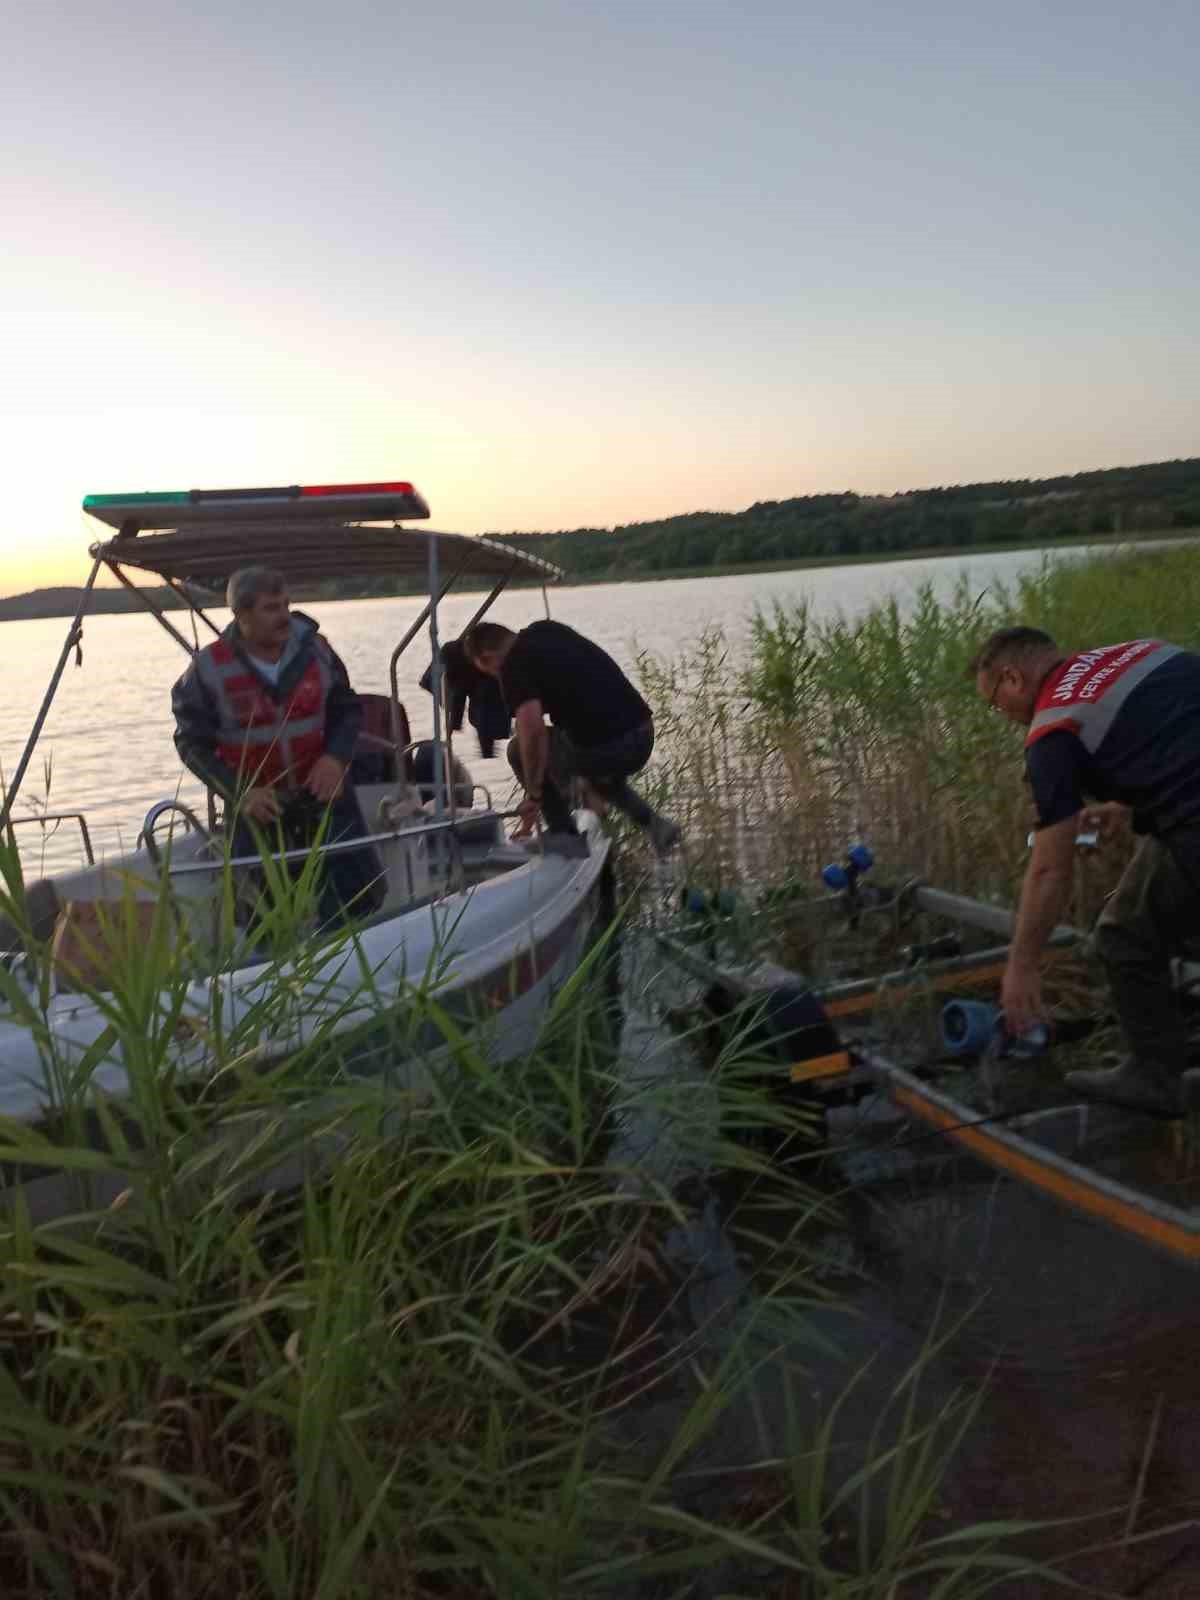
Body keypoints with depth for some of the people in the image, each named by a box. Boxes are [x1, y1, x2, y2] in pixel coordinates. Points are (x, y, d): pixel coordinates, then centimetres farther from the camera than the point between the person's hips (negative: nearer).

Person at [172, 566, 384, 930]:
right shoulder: (209, 668, -11)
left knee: (360, 892, 3)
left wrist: (336, 756, -14)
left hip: (323, 793, 2)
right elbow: (192, 742, -5)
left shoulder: (314, 649, -4)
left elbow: (348, 708, 6)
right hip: (256, 805, -2)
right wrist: (238, 792, -17)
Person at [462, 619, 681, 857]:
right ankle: (652, 822, 20)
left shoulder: (514, 666, -7)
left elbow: (532, 728, -21)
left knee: (519, 751, 14)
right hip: (644, 738, 8)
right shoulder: (545, 630, 17)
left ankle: (568, 840, 16)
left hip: (606, 748, -8)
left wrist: (534, 794, -9)